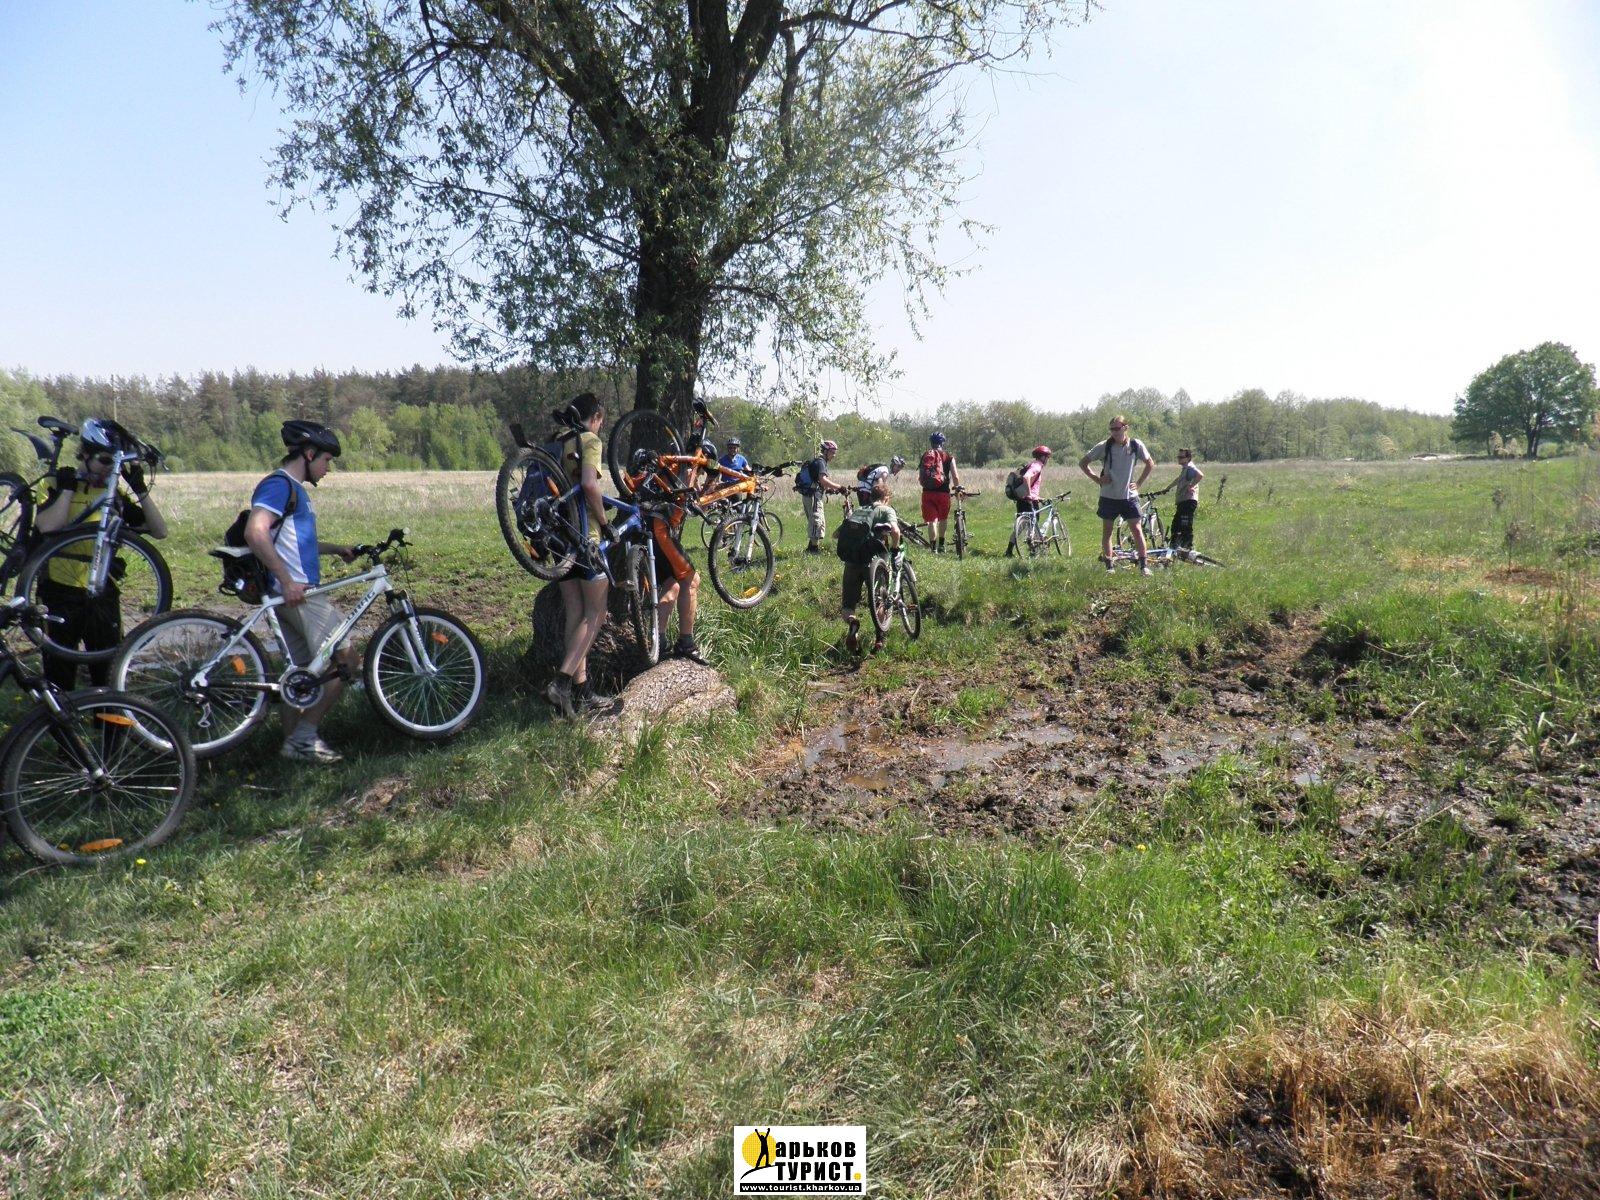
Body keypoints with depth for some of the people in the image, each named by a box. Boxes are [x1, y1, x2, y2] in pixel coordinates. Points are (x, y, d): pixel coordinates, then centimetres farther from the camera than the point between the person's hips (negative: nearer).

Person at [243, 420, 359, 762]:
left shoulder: (295, 489, 20)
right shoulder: (279, 484, -11)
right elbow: (255, 533, -26)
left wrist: (335, 548, 28)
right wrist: (287, 581, -27)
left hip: (298, 592, 10)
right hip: (295, 592, -10)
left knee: (300, 672, 12)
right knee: (346, 660, -8)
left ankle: (294, 745, 18)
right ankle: (304, 737, -4)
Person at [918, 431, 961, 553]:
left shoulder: (925, 456, 9)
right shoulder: (948, 456, 4)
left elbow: (920, 478, 7)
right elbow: (955, 476, -3)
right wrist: (958, 487, 13)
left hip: (927, 492, 1)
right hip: (943, 491, -1)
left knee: (931, 520, 2)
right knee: (942, 519, 19)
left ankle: (934, 547, -6)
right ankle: (941, 545, 26)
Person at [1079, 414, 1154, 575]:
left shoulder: (1136, 445, -3)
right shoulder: (1104, 446, -7)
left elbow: (1150, 464, 12)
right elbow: (1082, 463, 1)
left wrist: (1139, 483, 4)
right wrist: (1097, 479, -5)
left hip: (1129, 496, 0)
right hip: (1108, 496, 0)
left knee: (1137, 530, -5)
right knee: (1106, 532, 6)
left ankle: (1144, 565, 3)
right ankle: (1109, 565, 17)